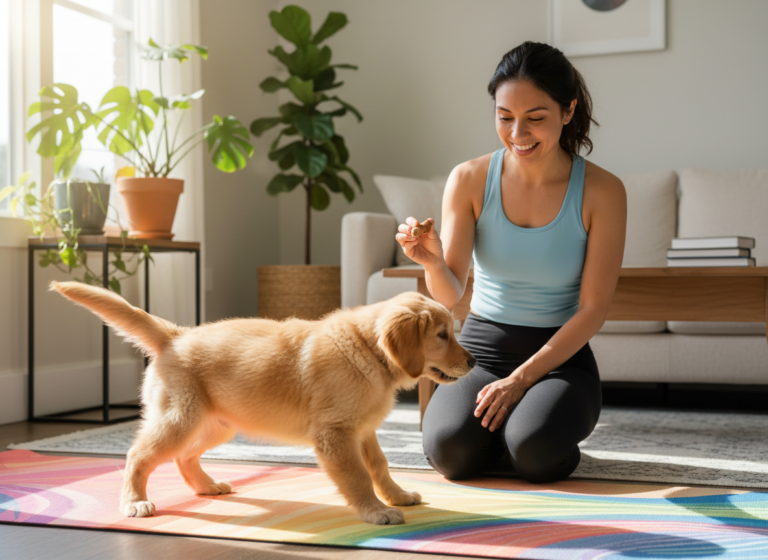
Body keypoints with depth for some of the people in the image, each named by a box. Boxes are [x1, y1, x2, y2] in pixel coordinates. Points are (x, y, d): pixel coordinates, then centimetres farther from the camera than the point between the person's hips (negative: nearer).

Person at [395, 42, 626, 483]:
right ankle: (497, 424, 9)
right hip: (482, 347, 1)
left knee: (535, 453, -30)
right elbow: (451, 295, -8)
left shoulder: (602, 191, -9)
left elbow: (593, 309, -9)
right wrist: (433, 262, -32)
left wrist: (522, 378, -16)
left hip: (560, 354, -1)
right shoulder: (469, 180, -5)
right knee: (451, 450, -26)